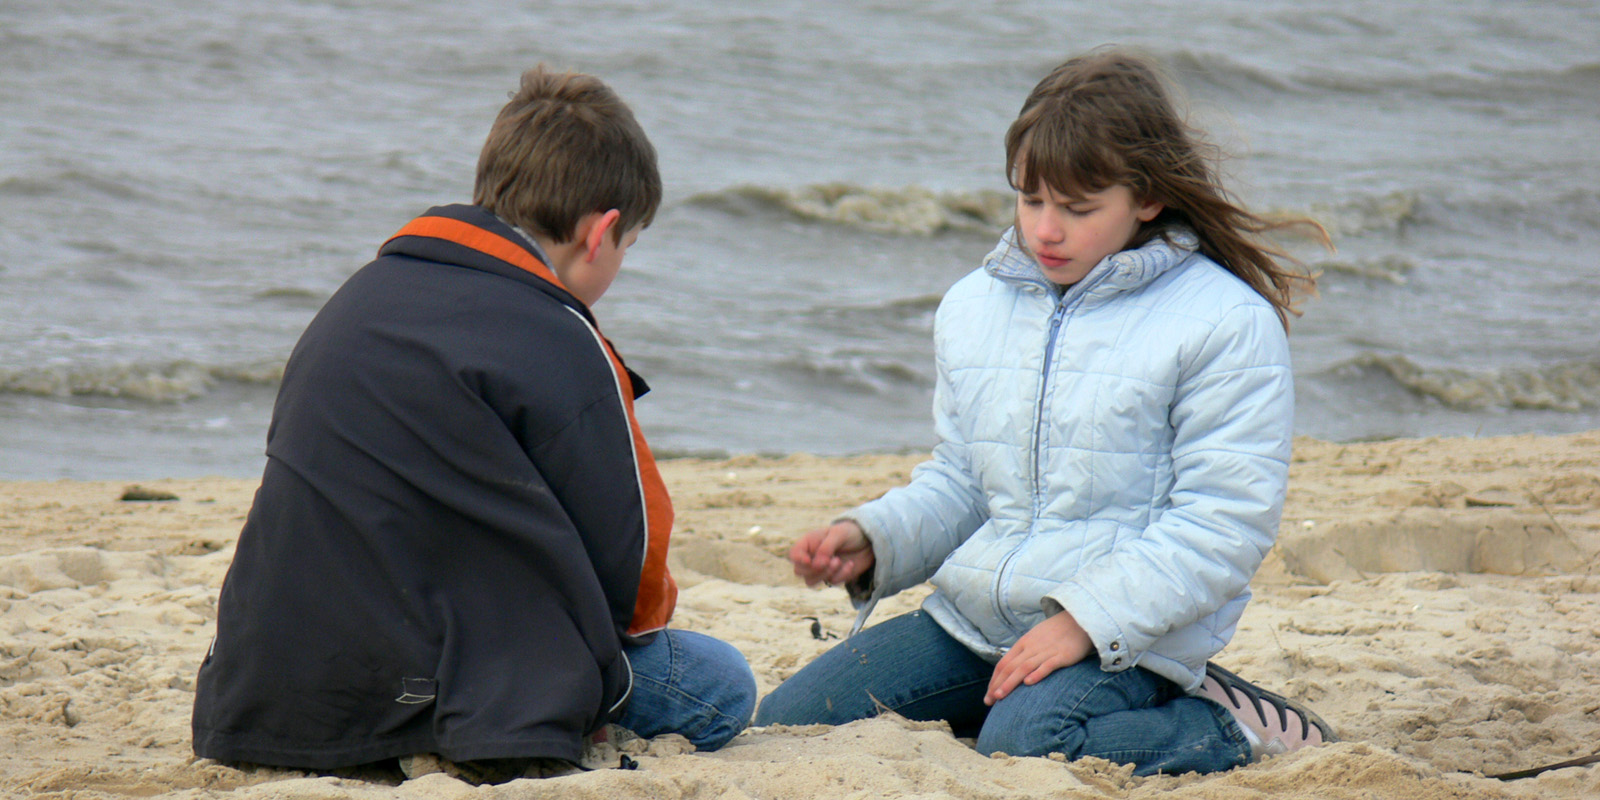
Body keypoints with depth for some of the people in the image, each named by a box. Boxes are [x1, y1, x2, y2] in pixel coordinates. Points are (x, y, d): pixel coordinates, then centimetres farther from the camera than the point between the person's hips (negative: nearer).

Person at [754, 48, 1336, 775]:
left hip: (1127, 630, -6)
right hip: (970, 620, 7)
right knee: (786, 723, -7)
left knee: (1021, 748, -36)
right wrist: (872, 538, -1)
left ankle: (1226, 727, -7)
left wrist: (1085, 620, -21)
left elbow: (1221, 523, -12)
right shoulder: (973, 306, 13)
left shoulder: (1227, 323, -8)